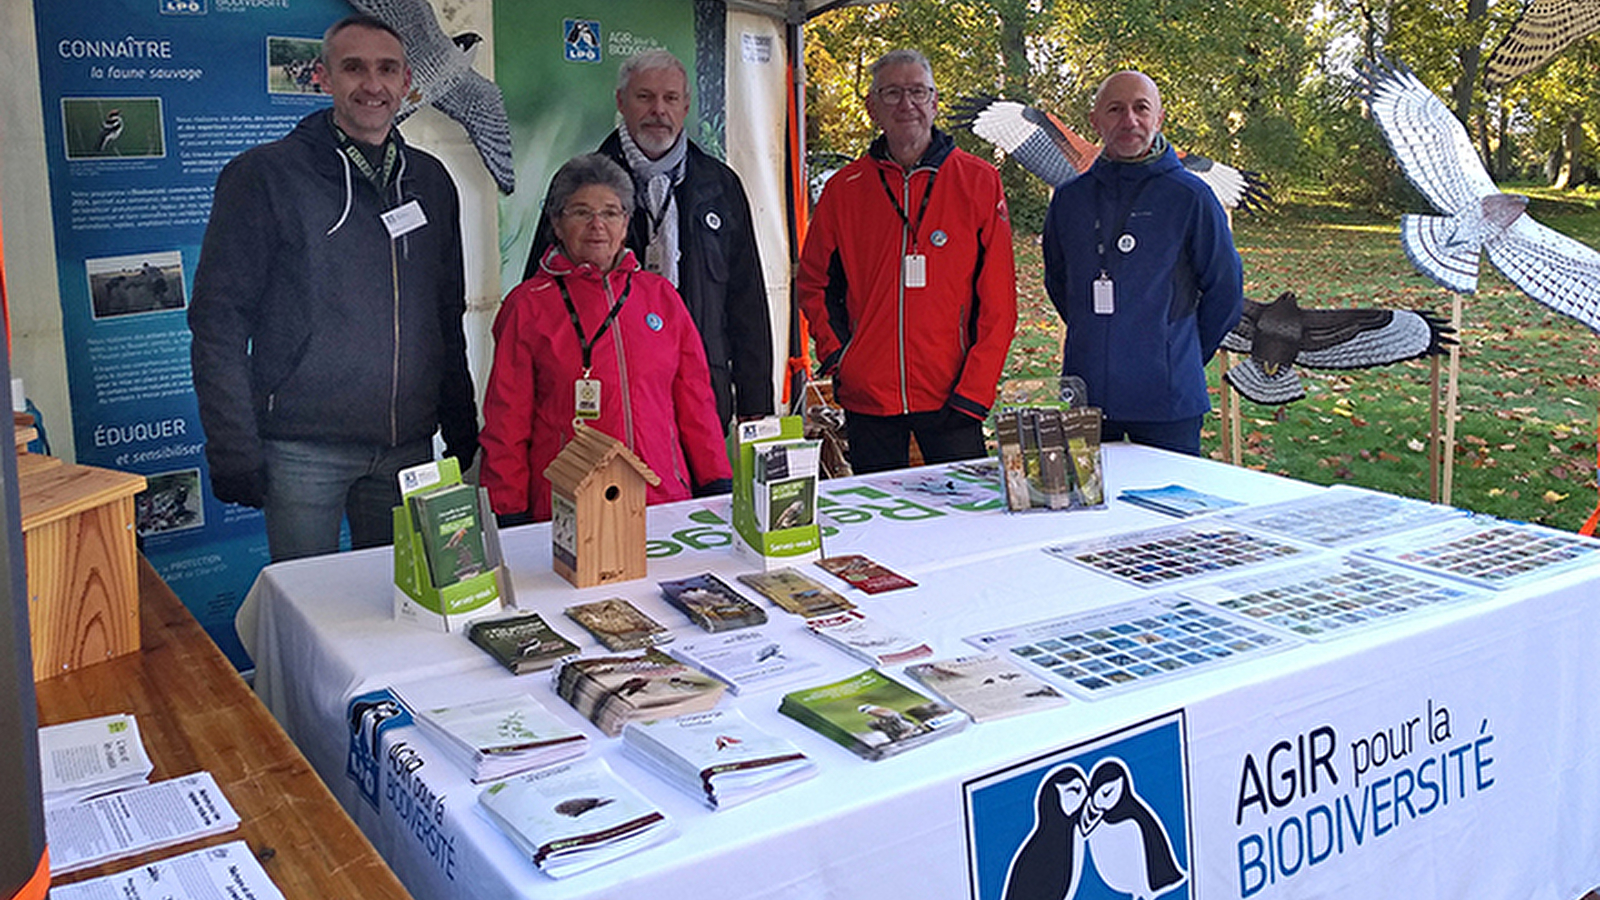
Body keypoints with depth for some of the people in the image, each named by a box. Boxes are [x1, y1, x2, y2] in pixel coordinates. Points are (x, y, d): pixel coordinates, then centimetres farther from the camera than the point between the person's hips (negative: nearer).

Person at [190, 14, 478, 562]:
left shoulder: (429, 181, 12)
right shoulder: (264, 176, -2)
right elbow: (218, 322, -5)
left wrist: (462, 433, 13)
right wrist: (234, 451, -11)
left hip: (408, 448, 4)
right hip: (303, 453, -4)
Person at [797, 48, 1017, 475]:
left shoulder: (979, 181, 1)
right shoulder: (844, 189, 6)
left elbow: (998, 299, -2)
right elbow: (813, 283, 15)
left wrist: (974, 389, -9)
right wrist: (836, 356, 1)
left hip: (950, 399, -1)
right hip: (866, 398, 2)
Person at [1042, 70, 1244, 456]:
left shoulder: (1191, 197, -4)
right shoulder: (1069, 199, 7)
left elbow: (1225, 291, 4)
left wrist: (1178, 357, 8)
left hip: (1167, 400, -3)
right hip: (1085, 396, 3)